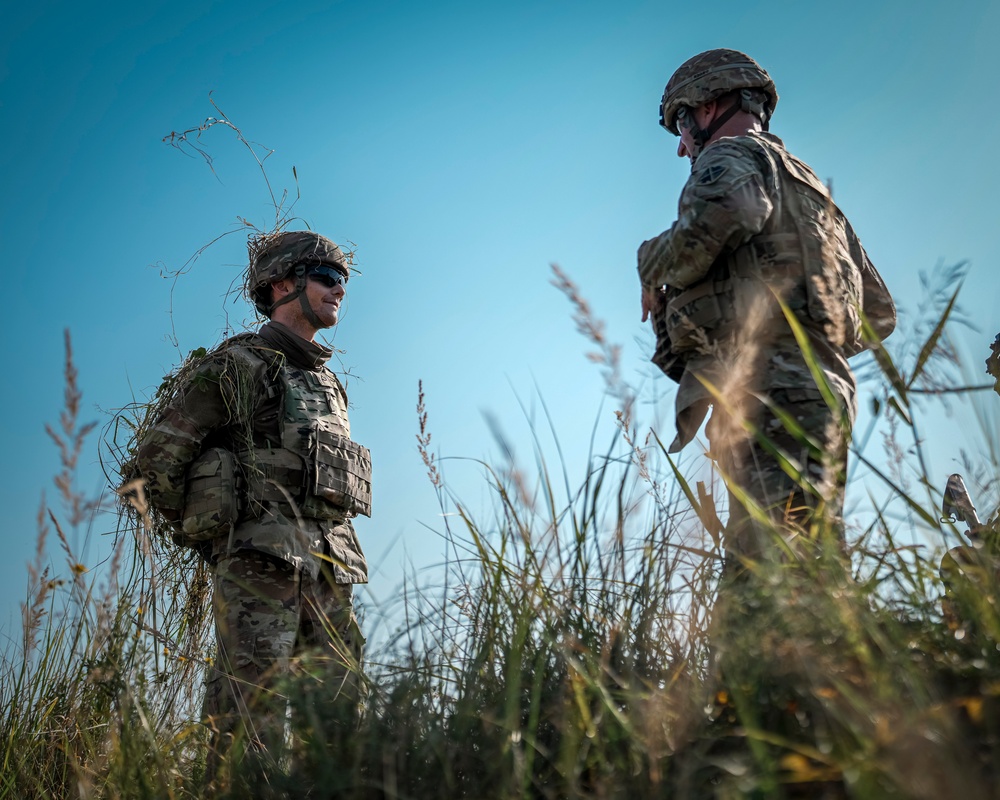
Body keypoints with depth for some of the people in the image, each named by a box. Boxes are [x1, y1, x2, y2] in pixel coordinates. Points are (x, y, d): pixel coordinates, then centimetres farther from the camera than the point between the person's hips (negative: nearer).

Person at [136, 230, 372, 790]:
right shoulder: (240, 364, 1)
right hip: (262, 561, -7)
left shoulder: (328, 382, 24)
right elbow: (160, 453, -2)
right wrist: (204, 536, 3)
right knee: (254, 724, -12)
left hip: (331, 573, 8)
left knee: (340, 720, 4)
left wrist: (337, 558, 18)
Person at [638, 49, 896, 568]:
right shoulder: (812, 190, 34)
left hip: (769, 393, -9)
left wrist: (654, 273, -1)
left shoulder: (734, 155, 8)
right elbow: (877, 315, 33)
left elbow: (717, 217, -20)